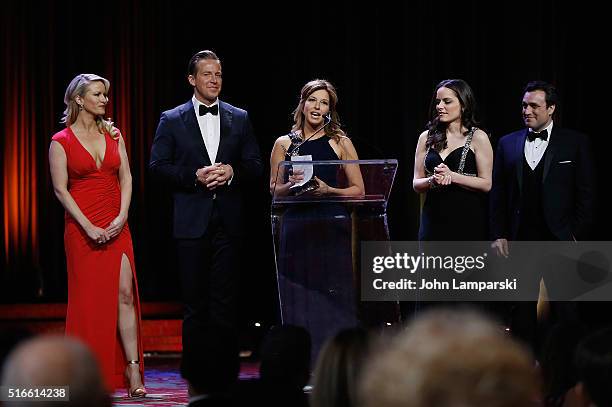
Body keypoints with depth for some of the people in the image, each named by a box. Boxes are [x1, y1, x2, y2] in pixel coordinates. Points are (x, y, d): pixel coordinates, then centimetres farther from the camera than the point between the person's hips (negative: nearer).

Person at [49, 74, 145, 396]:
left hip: (116, 227, 3)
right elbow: (60, 189, -7)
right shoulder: (62, 141, -2)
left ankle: (132, 369, -6)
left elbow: (126, 179, 7)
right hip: (82, 227, -3)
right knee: (88, 298, 1)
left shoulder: (113, 135, 11)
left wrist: (122, 218, -8)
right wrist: (88, 227, -14)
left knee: (125, 294, -6)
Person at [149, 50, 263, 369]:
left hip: (228, 220, 1)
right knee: (194, 298, 2)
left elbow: (255, 166, 9)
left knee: (225, 297, 1)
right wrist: (194, 175, -13)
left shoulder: (239, 119, 11)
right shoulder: (172, 120, 5)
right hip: (192, 220, -1)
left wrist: (231, 172, -10)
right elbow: (158, 166, -1)